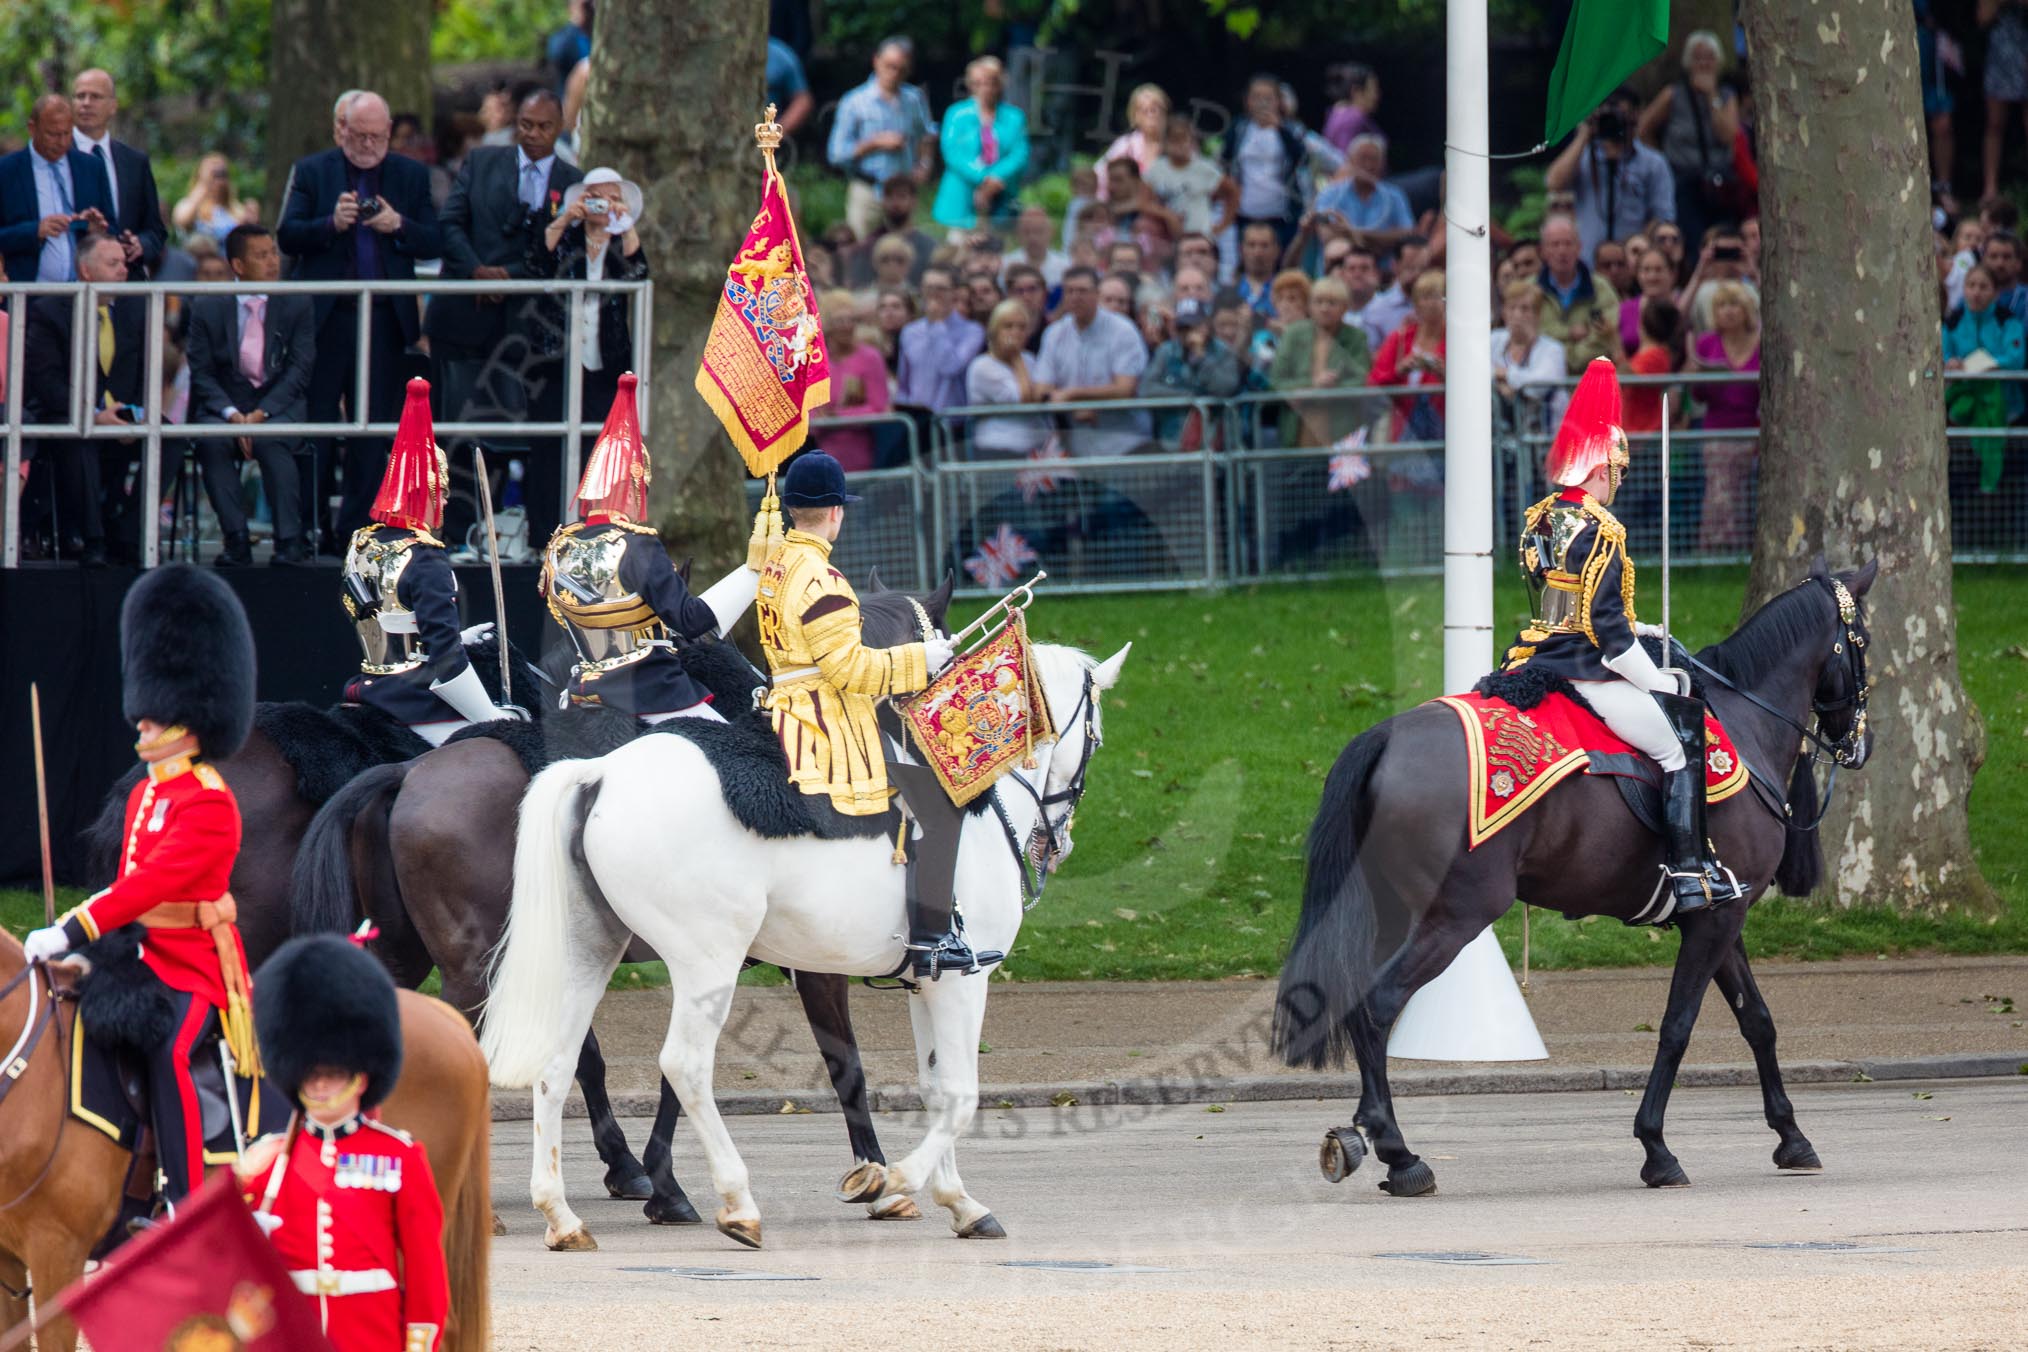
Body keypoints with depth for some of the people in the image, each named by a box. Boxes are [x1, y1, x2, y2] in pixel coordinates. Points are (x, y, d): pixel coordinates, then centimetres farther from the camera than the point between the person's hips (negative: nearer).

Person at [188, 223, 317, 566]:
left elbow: (299, 370, -2)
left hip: (280, 405, -1)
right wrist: (232, 414, -17)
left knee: (270, 440, -34)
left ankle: (290, 541, -31)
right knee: (212, 441, -32)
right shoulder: (207, 309, 5)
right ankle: (236, 543, -29)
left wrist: (261, 413, -16)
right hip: (224, 405, 1)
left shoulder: (297, 306, 5)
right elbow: (201, 373, 1)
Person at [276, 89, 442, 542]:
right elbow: (287, 236, -4)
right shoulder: (311, 171, 5)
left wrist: (399, 226, -15)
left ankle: (356, 529, 8)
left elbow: (434, 244, 4)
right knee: (315, 422, 1)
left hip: (384, 318, 2)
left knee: (375, 427, 3)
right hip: (326, 316, -2)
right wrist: (331, 224, -21)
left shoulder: (411, 175, 10)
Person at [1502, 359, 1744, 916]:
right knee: (1681, 740, -3)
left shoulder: (1541, 522, 10)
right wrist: (1658, 682, -11)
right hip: (1586, 674, -10)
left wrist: (1636, 630, 20)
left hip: (1542, 657, 10)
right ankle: (1689, 871, -8)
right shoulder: (1598, 534, -18)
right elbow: (1606, 628, -20)